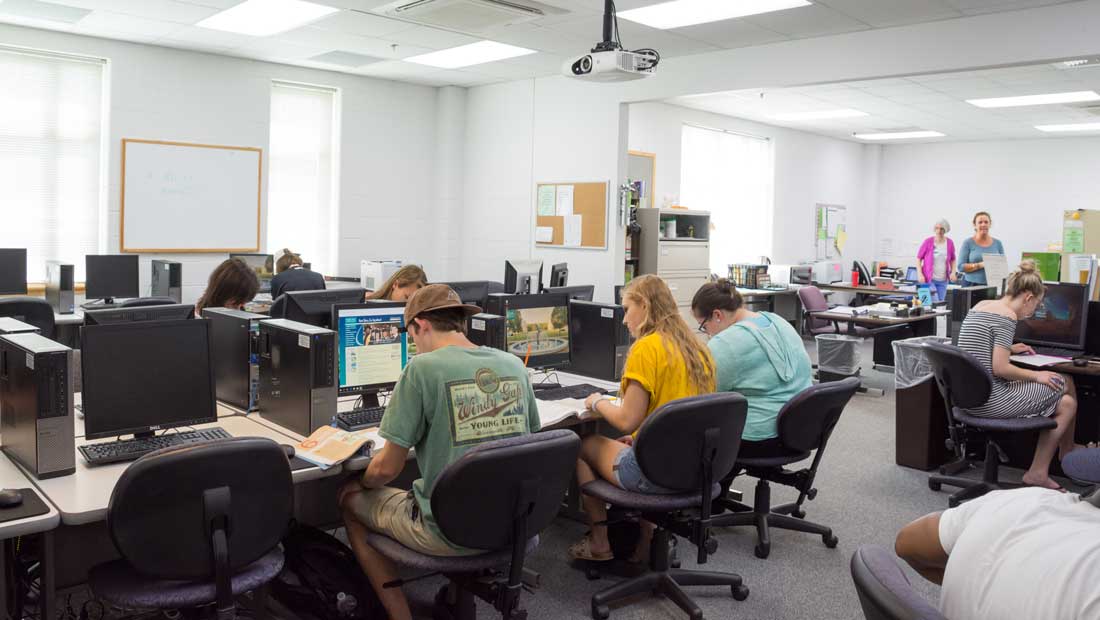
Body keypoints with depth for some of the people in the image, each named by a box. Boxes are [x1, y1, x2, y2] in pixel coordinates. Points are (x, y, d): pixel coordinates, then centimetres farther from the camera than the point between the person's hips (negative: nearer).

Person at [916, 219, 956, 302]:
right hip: (928, 279, -4)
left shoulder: (950, 243, 1)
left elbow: (953, 260, 15)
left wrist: (953, 272, 1)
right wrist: (920, 274, -10)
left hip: (943, 280, 4)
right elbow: (918, 258, -1)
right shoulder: (928, 242, -7)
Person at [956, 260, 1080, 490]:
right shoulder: (1007, 316, -16)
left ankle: (1039, 472, 23)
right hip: (990, 400, -9)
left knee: (1065, 403, 16)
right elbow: (999, 368, -22)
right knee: (1065, 384, 8)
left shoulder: (980, 306, 10)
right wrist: (1036, 375, -7)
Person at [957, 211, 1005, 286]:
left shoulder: (997, 243, 11)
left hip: (991, 285, 2)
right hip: (972, 285, -2)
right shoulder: (968, 243, 2)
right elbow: (961, 267, -4)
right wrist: (980, 265, -16)